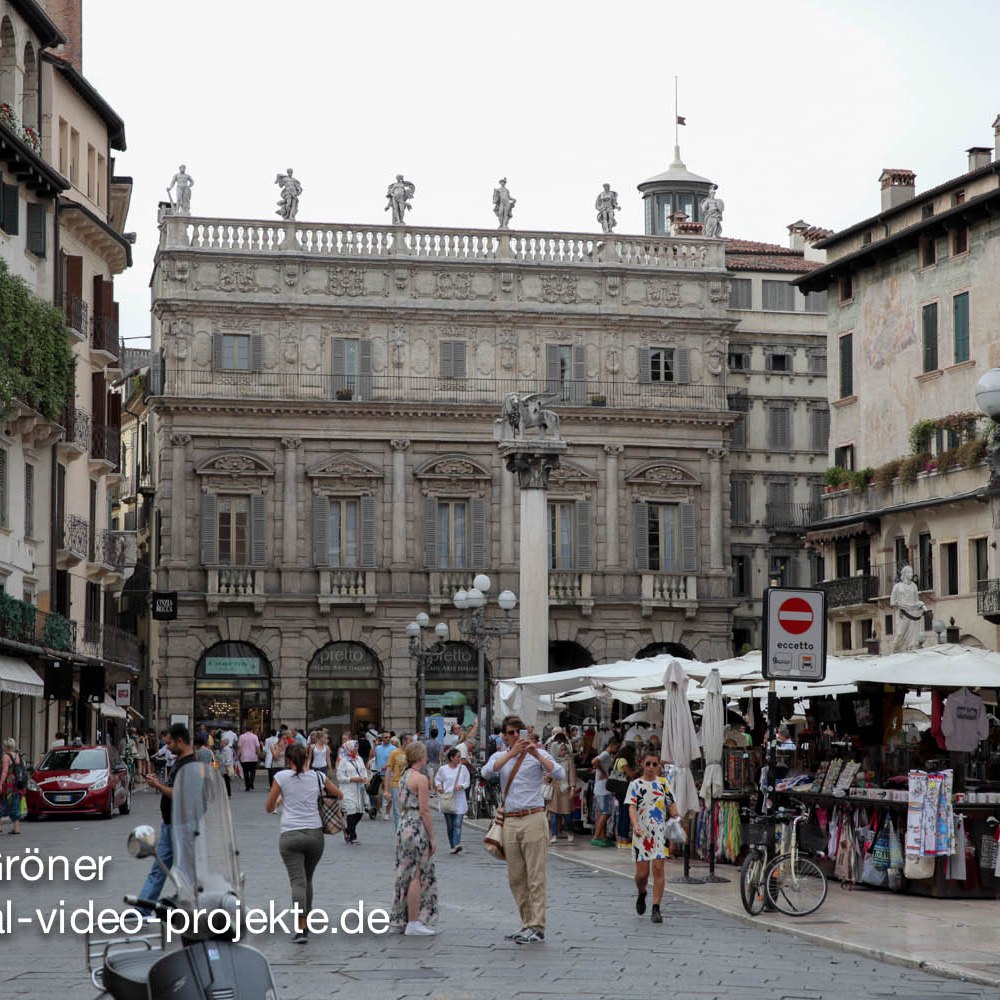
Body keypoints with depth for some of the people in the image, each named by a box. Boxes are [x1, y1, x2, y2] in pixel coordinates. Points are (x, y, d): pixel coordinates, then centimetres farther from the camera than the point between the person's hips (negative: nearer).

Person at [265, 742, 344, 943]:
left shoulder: (281, 777, -3)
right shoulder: (318, 777, 5)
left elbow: (268, 807, 4)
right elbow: (339, 795, 20)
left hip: (290, 836, -3)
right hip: (315, 834, 3)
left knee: (297, 881, -7)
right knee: (307, 879, 19)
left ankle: (300, 928, -21)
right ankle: (305, 921, 26)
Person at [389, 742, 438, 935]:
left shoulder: (403, 777, 13)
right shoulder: (420, 778, -13)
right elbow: (424, 811, -15)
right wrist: (432, 837, -10)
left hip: (403, 826, 9)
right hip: (417, 829, -9)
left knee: (405, 875, 14)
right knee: (417, 876, -4)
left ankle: (399, 920, 18)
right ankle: (413, 923, -2)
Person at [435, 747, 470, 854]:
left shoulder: (463, 768, 3)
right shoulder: (443, 769, 1)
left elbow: (468, 782, 8)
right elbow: (437, 780, 15)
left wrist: (461, 786, -13)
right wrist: (439, 786, -6)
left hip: (459, 800, -1)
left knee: (457, 824, -12)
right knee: (449, 825, 7)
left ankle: (457, 844, -22)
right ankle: (453, 846, 16)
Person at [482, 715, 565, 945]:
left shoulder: (539, 754, 3)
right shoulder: (500, 756, 13)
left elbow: (559, 775, -13)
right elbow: (487, 772, -9)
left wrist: (537, 754, -22)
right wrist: (512, 753, -18)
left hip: (533, 819, -5)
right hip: (510, 821, 5)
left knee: (535, 876, -7)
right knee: (515, 878, 8)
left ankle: (537, 927, -8)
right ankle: (527, 924, 17)